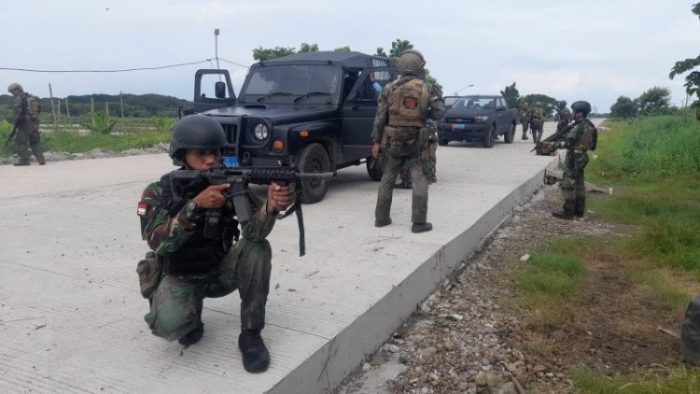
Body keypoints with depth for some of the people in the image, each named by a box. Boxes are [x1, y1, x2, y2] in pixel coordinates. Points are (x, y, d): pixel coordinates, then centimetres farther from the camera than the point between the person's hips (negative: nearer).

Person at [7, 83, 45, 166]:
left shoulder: (19, 98, -7)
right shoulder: (32, 98, 15)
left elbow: (18, 112, -16)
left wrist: (14, 122, -6)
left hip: (24, 123, -7)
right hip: (35, 124, 7)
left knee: (21, 142, 1)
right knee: (35, 142, 12)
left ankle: (24, 160, -4)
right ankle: (41, 160, 3)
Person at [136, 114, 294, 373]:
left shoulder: (230, 185, -12)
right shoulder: (158, 193, -14)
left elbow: (254, 232, -28)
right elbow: (159, 243, -30)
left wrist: (271, 205, -51)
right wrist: (196, 204, -43)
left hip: (219, 271, 2)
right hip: (179, 278, -2)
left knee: (258, 249, -27)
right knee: (169, 324, -32)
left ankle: (251, 334, -13)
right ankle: (191, 316, 6)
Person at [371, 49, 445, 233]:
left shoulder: (390, 88, 0)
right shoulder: (428, 88, -3)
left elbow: (380, 116, 0)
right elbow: (440, 114, -2)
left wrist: (376, 141, 5)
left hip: (394, 141, 2)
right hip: (417, 142, -2)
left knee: (387, 179, 13)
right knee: (419, 181, 1)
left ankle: (381, 218, 18)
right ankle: (419, 222, -2)